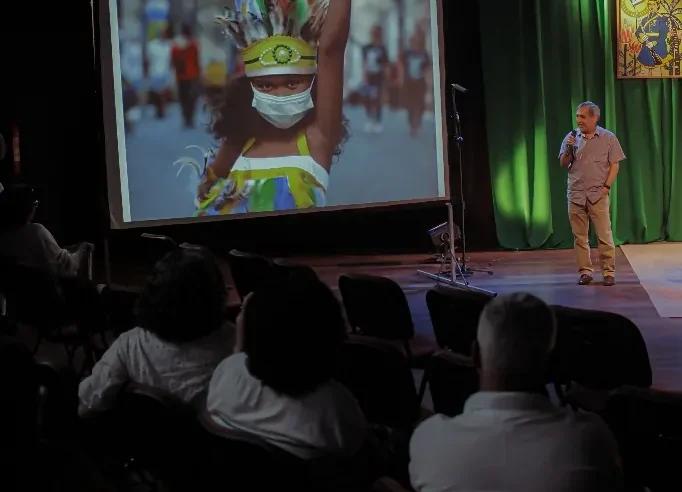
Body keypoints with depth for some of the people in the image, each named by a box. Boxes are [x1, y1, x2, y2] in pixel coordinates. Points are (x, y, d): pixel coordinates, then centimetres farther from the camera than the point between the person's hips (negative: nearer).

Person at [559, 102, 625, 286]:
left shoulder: (608, 138, 1)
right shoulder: (571, 137, 7)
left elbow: (614, 165, 0)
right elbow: (563, 164, 9)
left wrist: (607, 186, -8)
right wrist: (569, 149, -9)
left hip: (598, 195, -3)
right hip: (575, 195, 3)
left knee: (604, 236, -5)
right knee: (579, 237, 5)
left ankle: (609, 272, 1)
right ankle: (585, 271, 11)